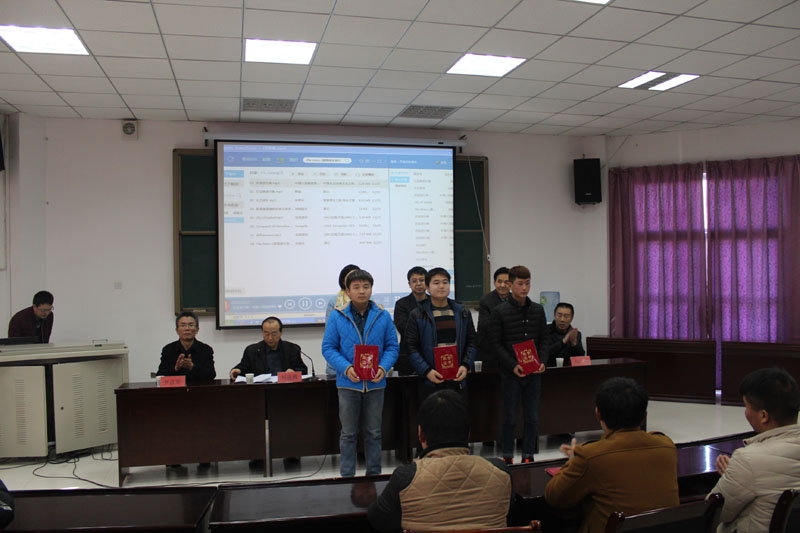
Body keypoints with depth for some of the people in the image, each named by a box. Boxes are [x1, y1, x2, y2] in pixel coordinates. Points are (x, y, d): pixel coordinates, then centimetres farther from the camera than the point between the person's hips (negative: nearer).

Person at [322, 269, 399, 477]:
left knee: (374, 433, 14)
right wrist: (346, 368, -18)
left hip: (375, 383, 1)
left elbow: (392, 346, 3)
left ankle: (374, 475, 27)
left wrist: (383, 368, -15)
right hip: (348, 383, -1)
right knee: (348, 434, 9)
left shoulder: (383, 316, 0)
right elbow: (328, 348, -3)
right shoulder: (337, 316, -3)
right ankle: (346, 476, 22)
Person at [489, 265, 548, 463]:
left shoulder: (538, 310, 7)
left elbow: (543, 339, 10)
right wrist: (513, 366, -17)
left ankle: (528, 456, 21)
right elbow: (496, 344, -7)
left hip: (534, 373, 4)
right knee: (510, 418, 5)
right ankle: (507, 457, 16)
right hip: (511, 373, -4)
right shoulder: (499, 311, -6)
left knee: (532, 417, 9)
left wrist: (543, 362, -6)